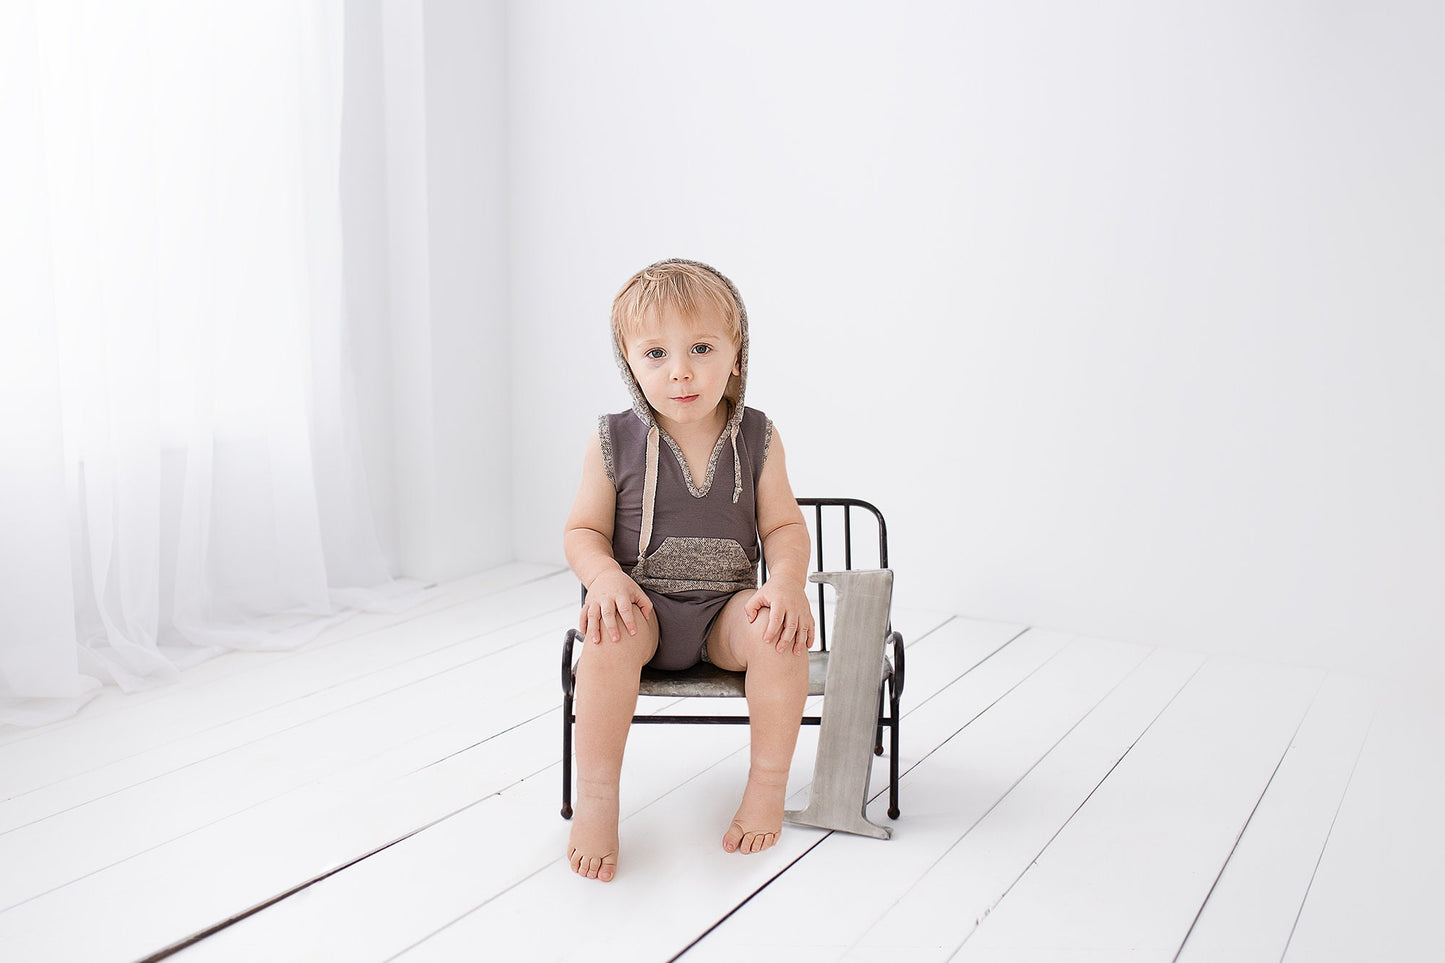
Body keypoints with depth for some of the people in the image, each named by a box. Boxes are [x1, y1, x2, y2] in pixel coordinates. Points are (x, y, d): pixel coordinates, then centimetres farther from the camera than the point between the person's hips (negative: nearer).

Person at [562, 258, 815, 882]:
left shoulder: (757, 439, 1)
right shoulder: (614, 442, -2)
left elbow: (784, 526, 2)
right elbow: (583, 531, 2)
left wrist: (787, 580, -20)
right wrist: (605, 575, -21)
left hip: (727, 607, 1)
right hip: (642, 603, -1)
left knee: (779, 631, -30)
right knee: (610, 635, -34)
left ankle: (767, 786, -10)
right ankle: (595, 799, -19)